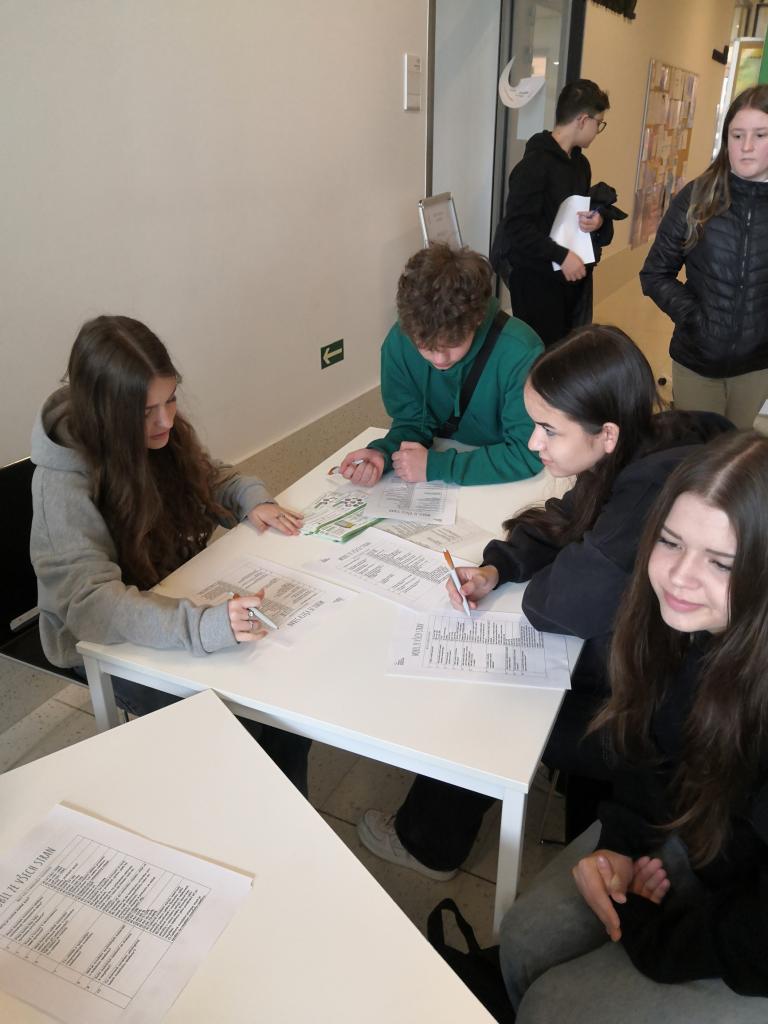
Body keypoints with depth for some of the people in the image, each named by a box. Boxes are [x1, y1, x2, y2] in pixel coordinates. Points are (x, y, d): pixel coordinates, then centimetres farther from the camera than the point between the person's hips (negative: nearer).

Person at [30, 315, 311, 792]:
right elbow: (91, 601, -35)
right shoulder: (63, 483, -26)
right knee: (237, 724, -22)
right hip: (106, 642, -5)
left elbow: (211, 478, 11)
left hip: (183, 599, 6)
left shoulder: (166, 433, -8)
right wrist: (206, 626, -50)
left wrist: (254, 499, -12)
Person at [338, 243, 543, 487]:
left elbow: (528, 454, -23)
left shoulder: (520, 353, -25)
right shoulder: (399, 342, -14)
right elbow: (412, 421, -2)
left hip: (503, 484, -2)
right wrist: (381, 452, -22)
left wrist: (435, 466, -25)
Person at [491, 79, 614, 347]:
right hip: (539, 278, -8)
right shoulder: (535, 163, -12)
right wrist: (561, 255, -24)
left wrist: (599, 222, -1)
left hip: (573, 275, 8)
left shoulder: (580, 163, 14)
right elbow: (516, 226, -20)